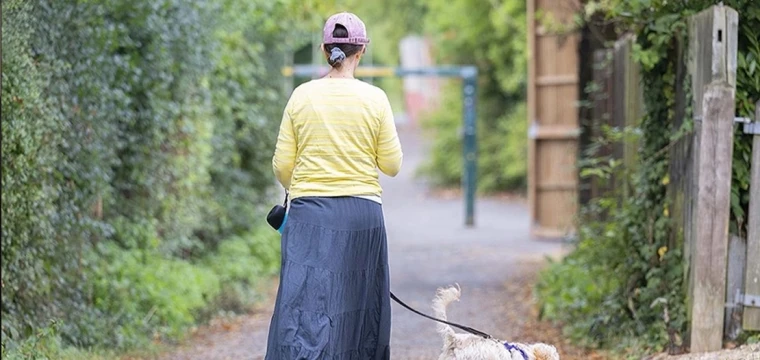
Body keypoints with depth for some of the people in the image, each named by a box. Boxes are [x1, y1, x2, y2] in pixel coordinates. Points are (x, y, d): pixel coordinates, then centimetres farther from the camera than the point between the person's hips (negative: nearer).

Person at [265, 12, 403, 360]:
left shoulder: (302, 96, -1)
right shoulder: (375, 99, -4)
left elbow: (282, 165, 2)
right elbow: (391, 164, 1)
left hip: (310, 213, 0)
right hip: (362, 213, 0)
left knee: (305, 305, -6)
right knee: (358, 309, 13)